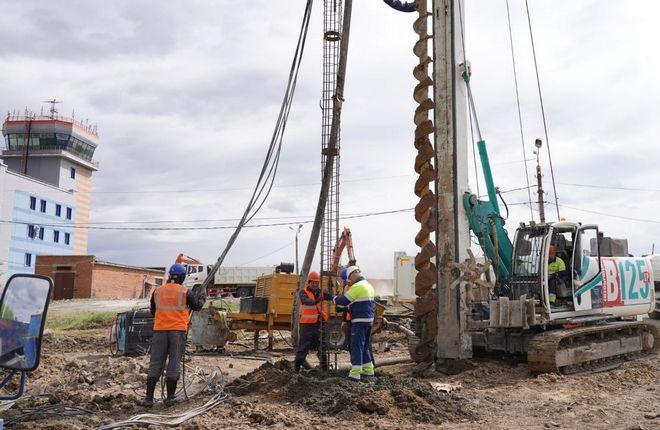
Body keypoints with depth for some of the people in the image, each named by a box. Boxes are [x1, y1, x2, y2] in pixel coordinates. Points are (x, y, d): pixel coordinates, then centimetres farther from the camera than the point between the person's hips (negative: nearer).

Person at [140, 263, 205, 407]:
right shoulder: (186, 292, -4)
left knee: (155, 363, 6)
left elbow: (153, 311, 15)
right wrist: (202, 297, 31)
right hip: (178, 331, -2)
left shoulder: (157, 291, 4)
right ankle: (170, 397, 8)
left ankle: (149, 397, 4)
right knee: (174, 362, 5)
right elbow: (197, 306, 11)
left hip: (160, 330, 2)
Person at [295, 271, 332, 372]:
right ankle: (296, 368, 6)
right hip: (306, 324, -4)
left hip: (318, 323, 4)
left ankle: (324, 367, 17)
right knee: (303, 347, -2)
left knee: (321, 346, 8)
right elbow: (306, 301, -25)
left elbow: (330, 297, -8)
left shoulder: (320, 292, 9)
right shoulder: (303, 292, -3)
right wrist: (315, 301, -45)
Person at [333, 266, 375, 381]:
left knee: (357, 346, -7)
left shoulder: (357, 287, -15)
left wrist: (334, 298, 3)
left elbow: (344, 301, -13)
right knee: (365, 346, 18)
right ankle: (368, 369, 24)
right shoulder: (369, 286, 15)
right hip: (369, 320, 9)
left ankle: (355, 373, -9)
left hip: (359, 321, -9)